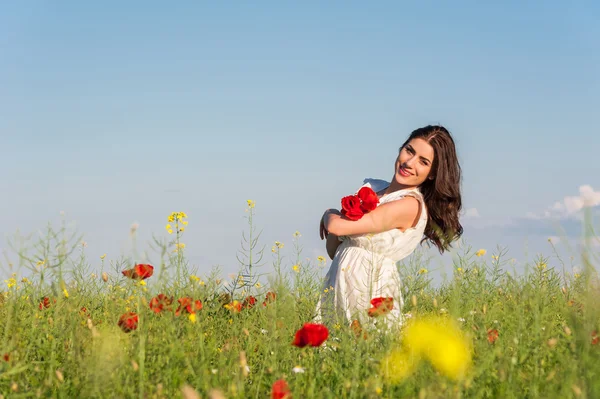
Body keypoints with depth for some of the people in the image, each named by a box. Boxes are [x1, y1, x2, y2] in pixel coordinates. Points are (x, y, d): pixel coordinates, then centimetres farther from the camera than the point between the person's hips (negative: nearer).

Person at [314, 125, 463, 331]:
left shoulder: (411, 205, -14)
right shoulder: (372, 186, 9)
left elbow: (337, 227, -17)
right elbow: (333, 249, 8)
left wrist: (330, 214, 4)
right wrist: (335, 218, -10)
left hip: (368, 299, -7)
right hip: (337, 289, 7)